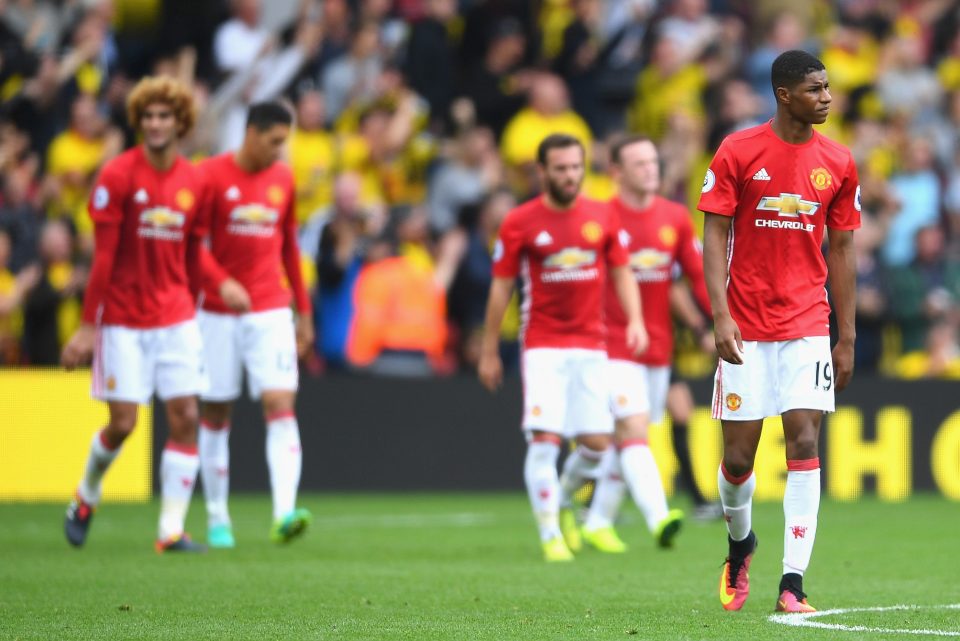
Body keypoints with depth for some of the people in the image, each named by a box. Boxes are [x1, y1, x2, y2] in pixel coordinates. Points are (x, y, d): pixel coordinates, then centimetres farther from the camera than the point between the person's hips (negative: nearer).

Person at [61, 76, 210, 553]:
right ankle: (86, 497, 26)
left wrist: (192, 312, 14)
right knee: (122, 422, -4)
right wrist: (88, 325, -12)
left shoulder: (193, 182, 4)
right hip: (123, 320, -4)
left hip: (175, 318, 4)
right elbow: (102, 257, -10)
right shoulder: (119, 175, -9)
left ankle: (172, 529, -2)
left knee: (186, 416, -6)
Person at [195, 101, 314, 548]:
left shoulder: (282, 179, 8)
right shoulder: (211, 176, -6)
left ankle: (284, 514, -23)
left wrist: (303, 311, 18)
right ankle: (217, 518, 16)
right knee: (216, 413, 4)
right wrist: (221, 282, -26)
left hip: (270, 311, 3)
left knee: (281, 404, -13)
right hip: (219, 312, -3)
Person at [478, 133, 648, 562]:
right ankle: (550, 535, -5)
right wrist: (489, 352, 5)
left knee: (597, 443, 0)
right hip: (543, 346, -3)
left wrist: (635, 320, -4)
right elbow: (501, 287, 3)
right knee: (544, 441, -12)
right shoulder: (520, 223, -3)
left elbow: (622, 273, 13)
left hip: (590, 345, 3)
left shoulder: (602, 217, 5)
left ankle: (563, 496, 30)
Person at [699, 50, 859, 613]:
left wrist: (847, 338, 7)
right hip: (746, 329, -1)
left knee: (804, 443, -11)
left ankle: (793, 584, -10)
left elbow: (841, 251, 10)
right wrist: (721, 317, -14)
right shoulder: (738, 153, -3)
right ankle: (740, 546, 32)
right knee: (739, 455, 2)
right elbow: (715, 237, -3)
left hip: (808, 328, 1)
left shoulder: (838, 164, 4)